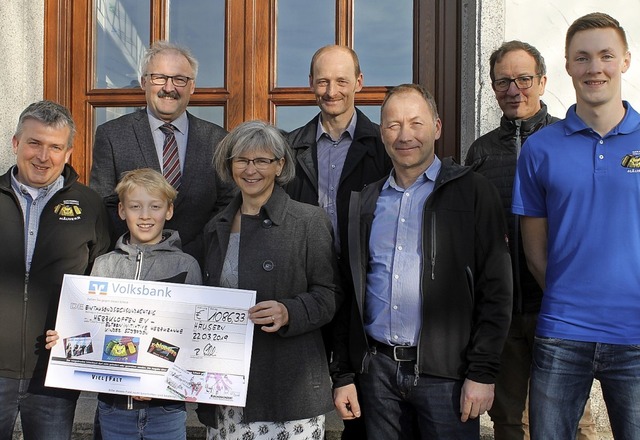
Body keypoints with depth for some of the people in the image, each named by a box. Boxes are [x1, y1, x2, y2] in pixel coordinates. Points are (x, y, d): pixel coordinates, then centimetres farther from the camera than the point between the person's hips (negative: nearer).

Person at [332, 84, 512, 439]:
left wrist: (483, 372, -11)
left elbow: (495, 289, -6)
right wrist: (343, 374, 9)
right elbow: (350, 292, 12)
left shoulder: (473, 192, -2)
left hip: (446, 370, -4)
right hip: (377, 368, 4)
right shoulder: (366, 202, 11)